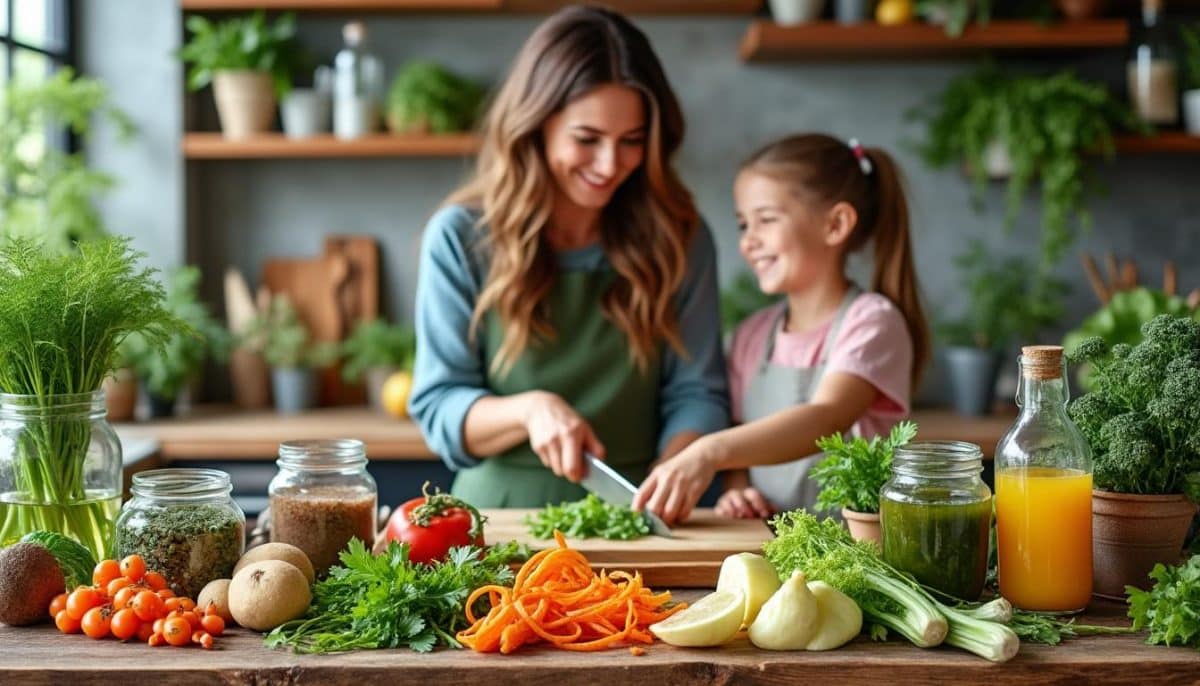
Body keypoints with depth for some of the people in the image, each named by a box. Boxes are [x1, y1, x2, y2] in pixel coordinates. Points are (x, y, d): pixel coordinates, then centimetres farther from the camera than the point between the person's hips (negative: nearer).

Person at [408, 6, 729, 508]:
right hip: (503, 512, -1)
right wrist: (529, 410, -18)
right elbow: (437, 409, 1)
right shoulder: (460, 238, 1)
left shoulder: (679, 238, 5)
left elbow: (696, 394, 7)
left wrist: (674, 468, -13)